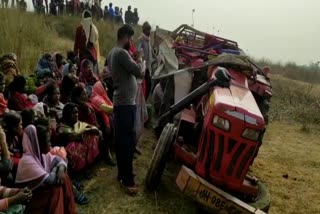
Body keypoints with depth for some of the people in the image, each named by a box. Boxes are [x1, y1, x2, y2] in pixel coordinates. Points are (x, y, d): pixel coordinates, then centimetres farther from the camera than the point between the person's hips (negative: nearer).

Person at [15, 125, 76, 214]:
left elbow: (59, 160, 5)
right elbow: (50, 180, -29)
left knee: (64, 177, -6)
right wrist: (55, 169, -9)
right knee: (57, 188, -23)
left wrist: (61, 169, -17)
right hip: (30, 199, -8)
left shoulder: (43, 154, -2)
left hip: (42, 189, 8)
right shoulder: (27, 161, -27)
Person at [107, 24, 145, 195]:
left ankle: (122, 174, 25)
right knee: (128, 141, -6)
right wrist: (140, 61, 1)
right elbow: (139, 73, -18)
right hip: (126, 103, -10)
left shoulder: (112, 53, 15)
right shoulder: (122, 53, -16)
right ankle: (127, 180, 0)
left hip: (119, 102, 10)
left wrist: (134, 63, 12)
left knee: (121, 140, 15)